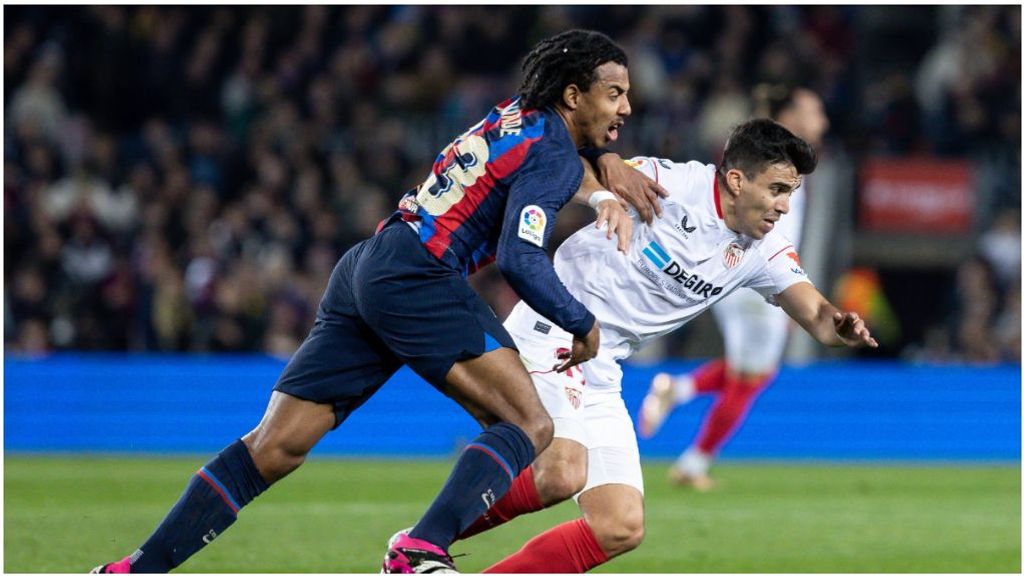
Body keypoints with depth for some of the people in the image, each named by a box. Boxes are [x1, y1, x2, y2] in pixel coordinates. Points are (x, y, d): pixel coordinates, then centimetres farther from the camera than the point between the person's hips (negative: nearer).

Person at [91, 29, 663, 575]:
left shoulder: (517, 115, 22)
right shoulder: (553, 155, -5)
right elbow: (520, 258, -15)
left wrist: (606, 195, 28)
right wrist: (583, 325, -3)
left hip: (365, 269, 9)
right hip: (414, 277, -9)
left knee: (272, 449, 5)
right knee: (529, 425, -12)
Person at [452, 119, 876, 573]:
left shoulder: (764, 253, 4)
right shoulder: (671, 185, -14)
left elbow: (815, 315, -4)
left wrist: (839, 326, -28)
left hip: (601, 376, 8)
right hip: (550, 333, -8)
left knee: (621, 528, 0)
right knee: (561, 475, -31)